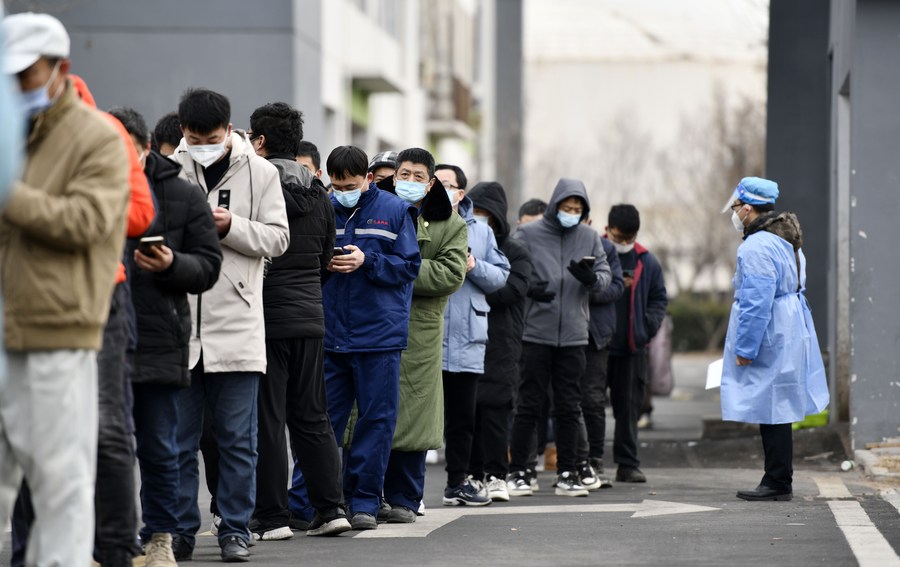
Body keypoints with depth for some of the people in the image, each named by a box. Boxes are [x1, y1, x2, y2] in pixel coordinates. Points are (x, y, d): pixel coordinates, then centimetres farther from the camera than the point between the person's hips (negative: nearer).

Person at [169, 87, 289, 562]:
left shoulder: (259, 172, 2)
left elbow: (277, 237, 1)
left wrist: (230, 226, -13)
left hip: (237, 323, -1)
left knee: (237, 438, 4)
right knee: (178, 437, 6)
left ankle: (235, 528, 13)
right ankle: (181, 529, 16)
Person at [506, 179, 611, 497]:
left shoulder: (590, 238, 10)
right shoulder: (528, 234, 1)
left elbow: (605, 276, 6)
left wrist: (591, 277, -16)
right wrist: (528, 289, -19)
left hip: (573, 336, 3)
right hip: (535, 334, -3)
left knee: (569, 407, 6)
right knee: (529, 404, -1)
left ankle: (567, 474, 12)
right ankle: (517, 472, 5)